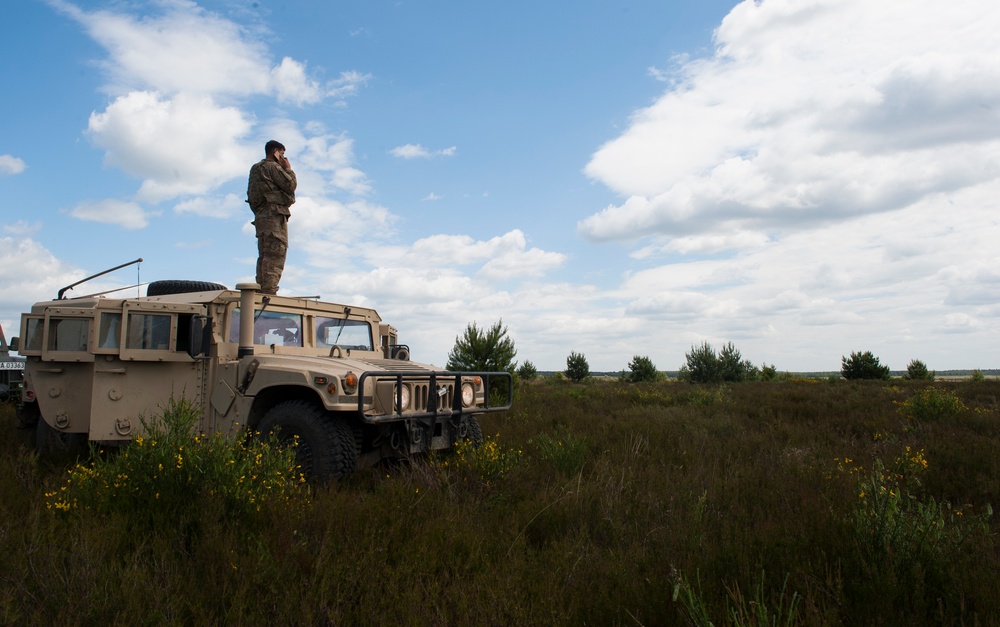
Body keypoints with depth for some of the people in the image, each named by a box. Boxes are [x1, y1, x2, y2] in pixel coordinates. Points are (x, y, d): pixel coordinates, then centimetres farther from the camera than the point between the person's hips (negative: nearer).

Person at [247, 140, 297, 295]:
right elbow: (291, 185, -8)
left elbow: (250, 194, 22)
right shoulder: (273, 167, -3)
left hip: (261, 215, 10)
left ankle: (261, 288, 4)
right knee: (276, 253, -15)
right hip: (274, 214, -9)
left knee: (264, 255, 8)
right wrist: (288, 169, 5)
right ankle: (269, 291, -22)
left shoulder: (256, 168, 25)